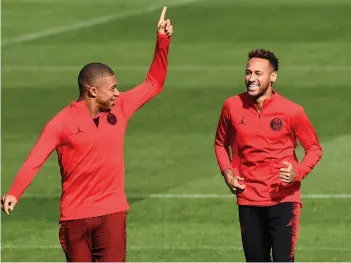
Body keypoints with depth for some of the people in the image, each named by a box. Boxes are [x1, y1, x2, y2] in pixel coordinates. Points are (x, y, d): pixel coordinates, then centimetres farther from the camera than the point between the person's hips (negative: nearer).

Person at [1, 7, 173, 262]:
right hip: (75, 215, -2)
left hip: (112, 213, 2)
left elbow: (153, 84, 14)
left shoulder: (119, 109, 4)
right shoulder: (63, 122, -9)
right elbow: (34, 161, -17)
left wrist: (163, 41, 4)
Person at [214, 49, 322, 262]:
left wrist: (298, 172, -16)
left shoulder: (292, 111, -8)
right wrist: (227, 172, 1)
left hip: (283, 199, -3)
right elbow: (221, 143, 18)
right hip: (248, 200, 3)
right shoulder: (232, 106, 0)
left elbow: (314, 148, 3)